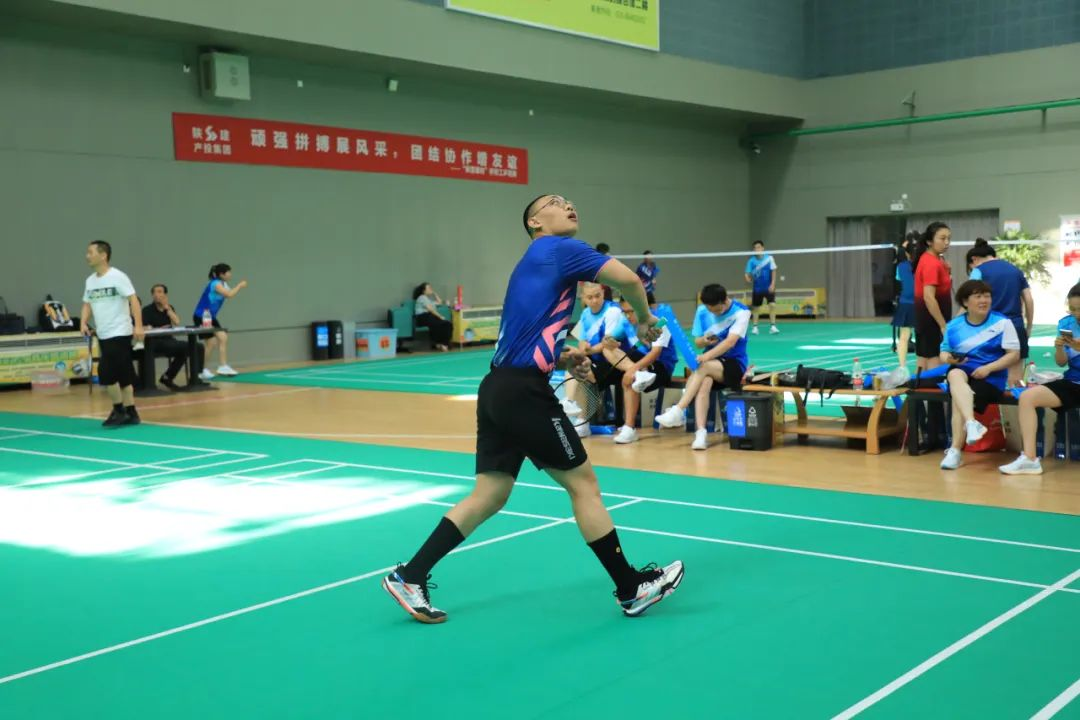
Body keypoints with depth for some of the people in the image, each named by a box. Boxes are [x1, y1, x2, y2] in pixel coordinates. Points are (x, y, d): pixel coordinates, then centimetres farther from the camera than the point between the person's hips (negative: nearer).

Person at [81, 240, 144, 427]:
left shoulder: (117, 276, -10)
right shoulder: (90, 281, 12)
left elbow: (133, 300, -14)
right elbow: (87, 304, 18)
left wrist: (138, 326, -23)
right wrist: (83, 322, -1)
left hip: (119, 334, -7)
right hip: (103, 335, 7)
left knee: (106, 373, -12)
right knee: (123, 374, 10)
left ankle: (119, 410, 1)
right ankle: (130, 413, 14)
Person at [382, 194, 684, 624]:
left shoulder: (536, 264, 24)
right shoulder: (557, 248, -3)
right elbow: (627, 279, -12)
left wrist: (564, 360, 9)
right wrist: (644, 319, 7)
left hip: (499, 388, 9)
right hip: (523, 392, -9)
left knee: (489, 495, 11)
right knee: (583, 484, 1)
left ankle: (409, 577, 13)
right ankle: (632, 589, 11)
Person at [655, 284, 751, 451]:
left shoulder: (741, 312, -11)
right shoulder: (702, 311, 4)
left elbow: (730, 342, -24)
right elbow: (697, 342, 11)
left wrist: (707, 356, -38)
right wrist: (705, 341, -14)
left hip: (734, 364, -3)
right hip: (710, 362, 3)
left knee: (704, 367, -35)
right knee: (704, 383, -33)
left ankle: (678, 411, -38)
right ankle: (701, 432, -44)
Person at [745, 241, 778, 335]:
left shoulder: (769, 258, -5)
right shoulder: (751, 261, -5)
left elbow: (773, 272, -3)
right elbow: (748, 274, -3)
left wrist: (773, 284, -11)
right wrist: (748, 279, -26)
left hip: (769, 287, -1)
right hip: (757, 288, 1)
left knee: (772, 305, -13)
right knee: (756, 307, 7)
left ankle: (773, 326, -8)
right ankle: (755, 327, 17)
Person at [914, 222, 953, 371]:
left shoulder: (935, 259, 10)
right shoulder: (931, 263, -18)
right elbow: (929, 297, -24)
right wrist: (943, 325, -24)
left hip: (925, 319, 10)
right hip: (933, 320, -10)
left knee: (923, 360, 13)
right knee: (935, 362, -8)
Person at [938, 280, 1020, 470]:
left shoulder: (1002, 322, 1)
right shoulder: (953, 325, 9)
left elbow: (1014, 354, -2)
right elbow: (944, 353, 13)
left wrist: (988, 368, -15)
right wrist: (949, 358, -13)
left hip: (991, 377, -2)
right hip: (962, 372, 2)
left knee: (958, 399, -28)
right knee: (955, 375, -36)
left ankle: (955, 450, -20)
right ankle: (972, 423, -53)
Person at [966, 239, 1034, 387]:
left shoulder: (979, 270, 0)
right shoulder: (1015, 269, 15)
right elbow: (1029, 301, 13)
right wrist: (1028, 328, 19)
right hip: (1016, 327, 4)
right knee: (1016, 380, 5)